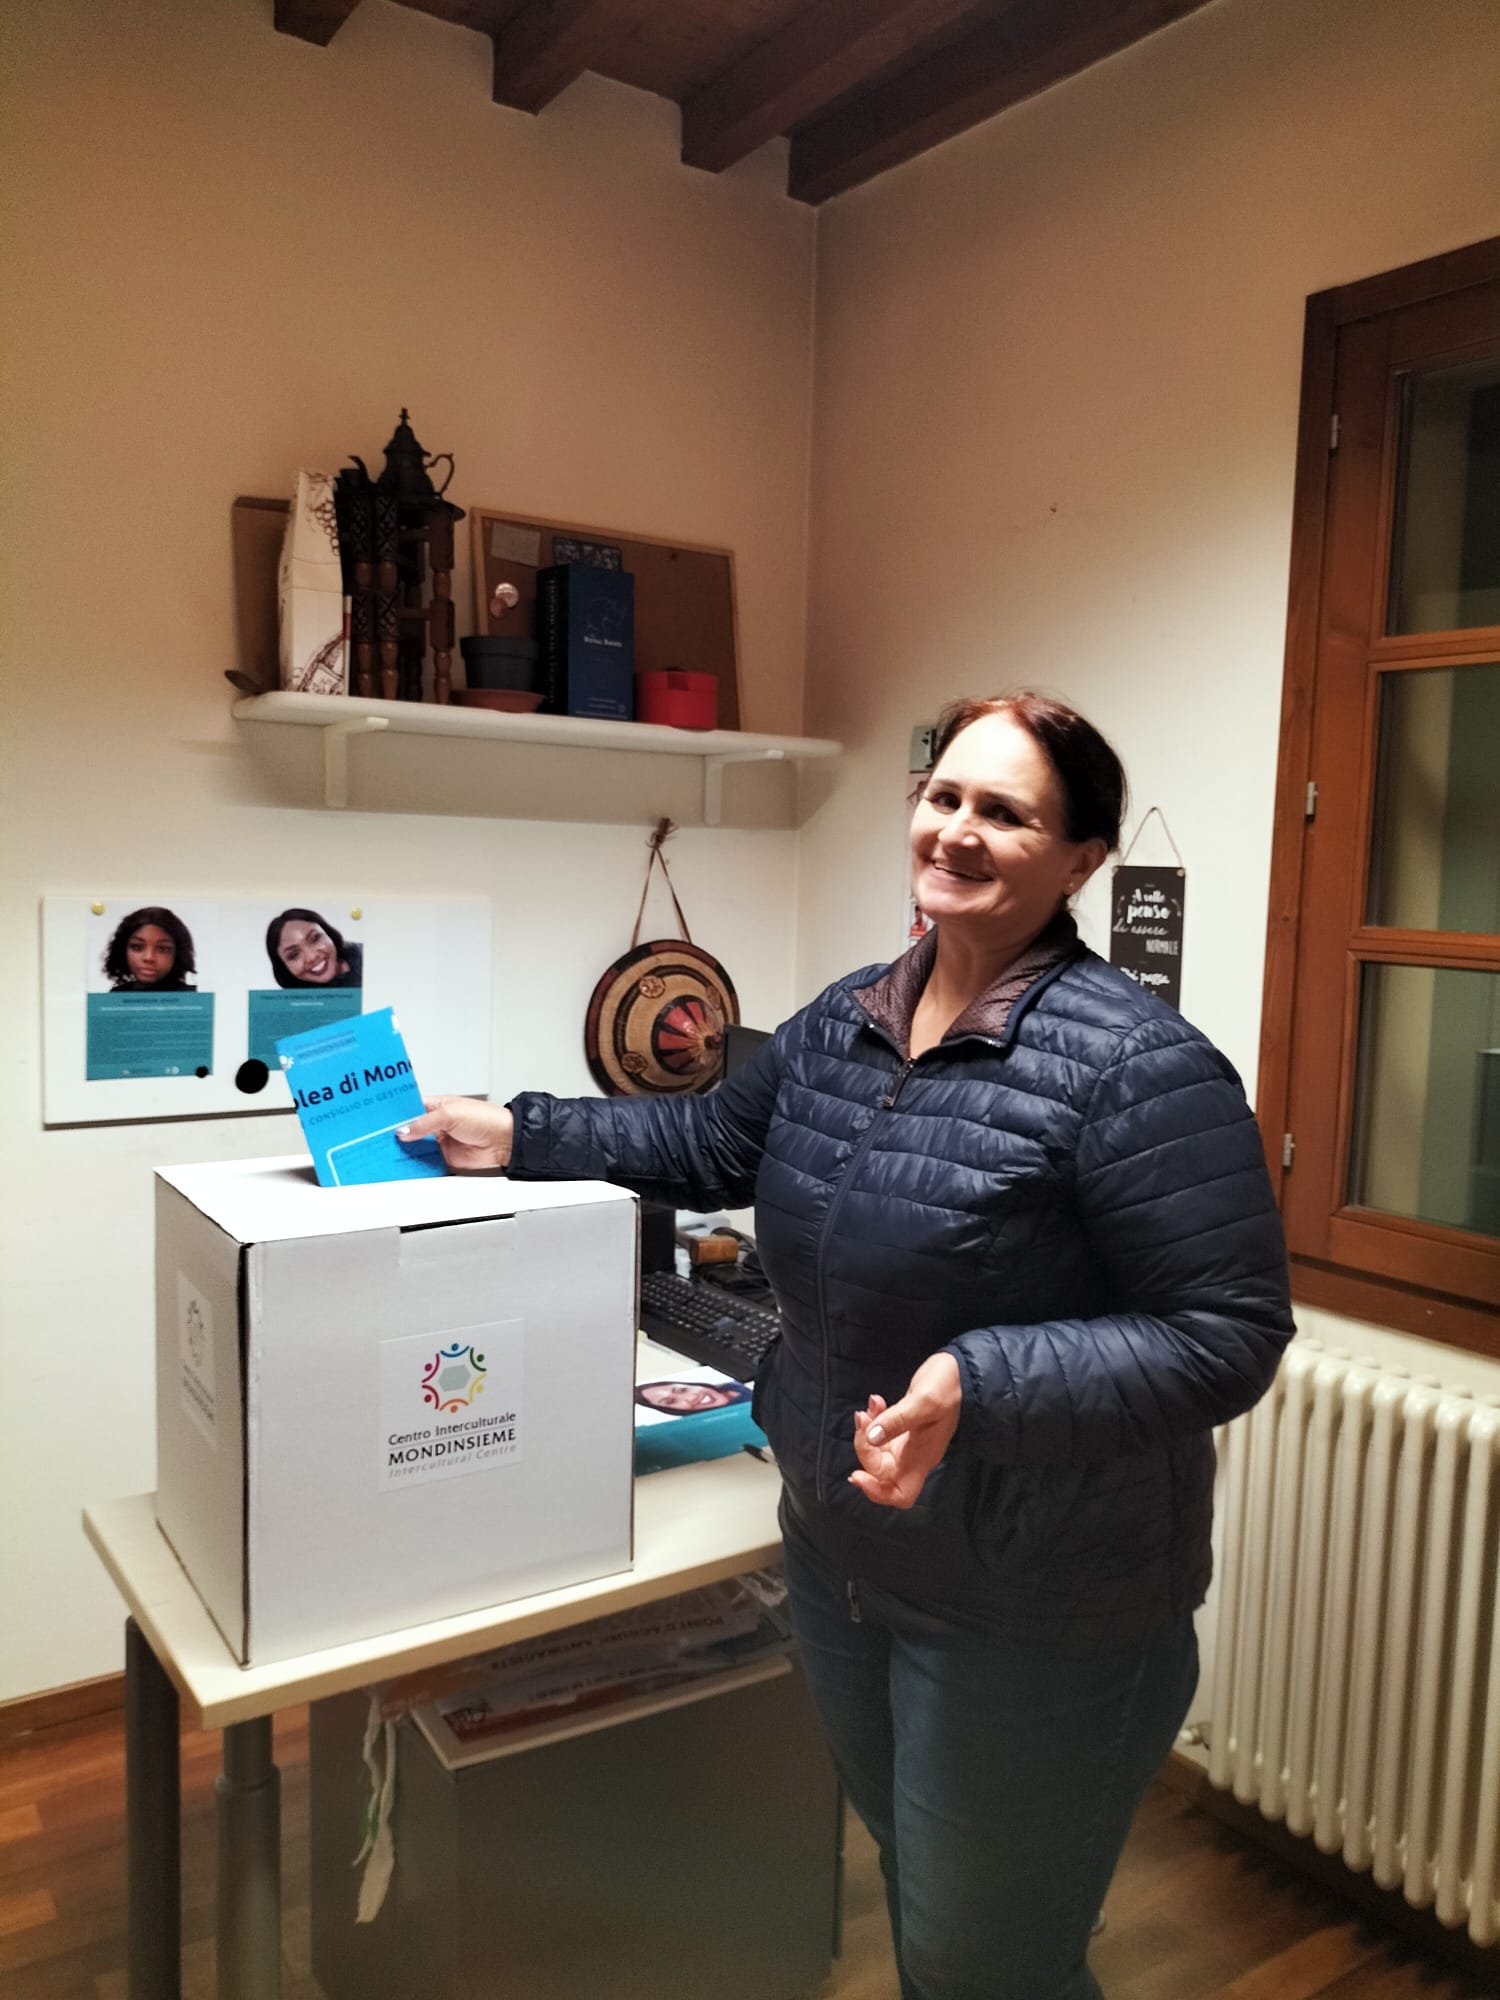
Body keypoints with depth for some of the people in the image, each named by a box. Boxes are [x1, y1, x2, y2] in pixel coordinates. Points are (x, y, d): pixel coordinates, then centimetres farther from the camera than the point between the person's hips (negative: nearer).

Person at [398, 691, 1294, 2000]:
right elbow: (715, 1144, 14)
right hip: (840, 1554, 7)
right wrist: (520, 1135, 10)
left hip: (1036, 1617, -7)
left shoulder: (1133, 1065, -22)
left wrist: (981, 1384, -33)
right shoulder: (844, 1021, 1)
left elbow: (1228, 1337, -22)